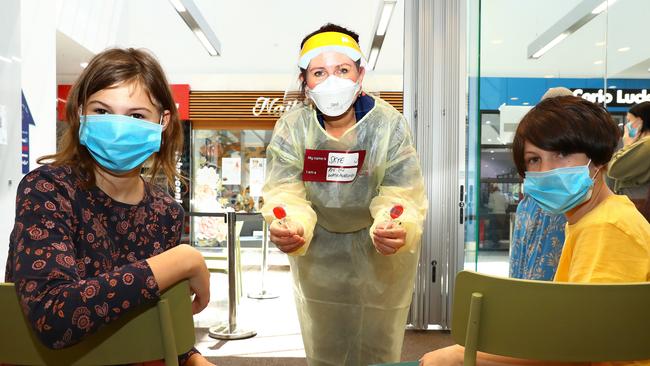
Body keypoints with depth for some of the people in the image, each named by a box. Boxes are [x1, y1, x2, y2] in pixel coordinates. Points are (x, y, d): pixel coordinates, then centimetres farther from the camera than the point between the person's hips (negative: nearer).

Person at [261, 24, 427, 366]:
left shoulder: (390, 124, -25)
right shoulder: (291, 128, -21)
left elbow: (400, 197, -28)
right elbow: (286, 196, -26)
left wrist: (398, 230, -52)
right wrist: (288, 227, -51)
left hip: (379, 246, -1)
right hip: (318, 246, 1)